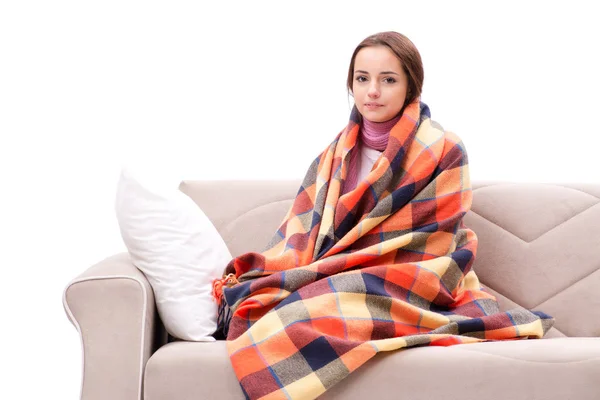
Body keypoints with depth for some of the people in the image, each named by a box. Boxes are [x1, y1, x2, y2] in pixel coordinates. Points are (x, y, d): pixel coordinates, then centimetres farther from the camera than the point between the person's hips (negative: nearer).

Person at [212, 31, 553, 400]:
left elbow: (424, 249, -10)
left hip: (407, 290, -5)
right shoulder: (336, 155, 15)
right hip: (336, 283, 5)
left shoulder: (443, 153, -3)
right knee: (257, 306, -24)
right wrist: (248, 279, -10)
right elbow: (303, 232, 10)